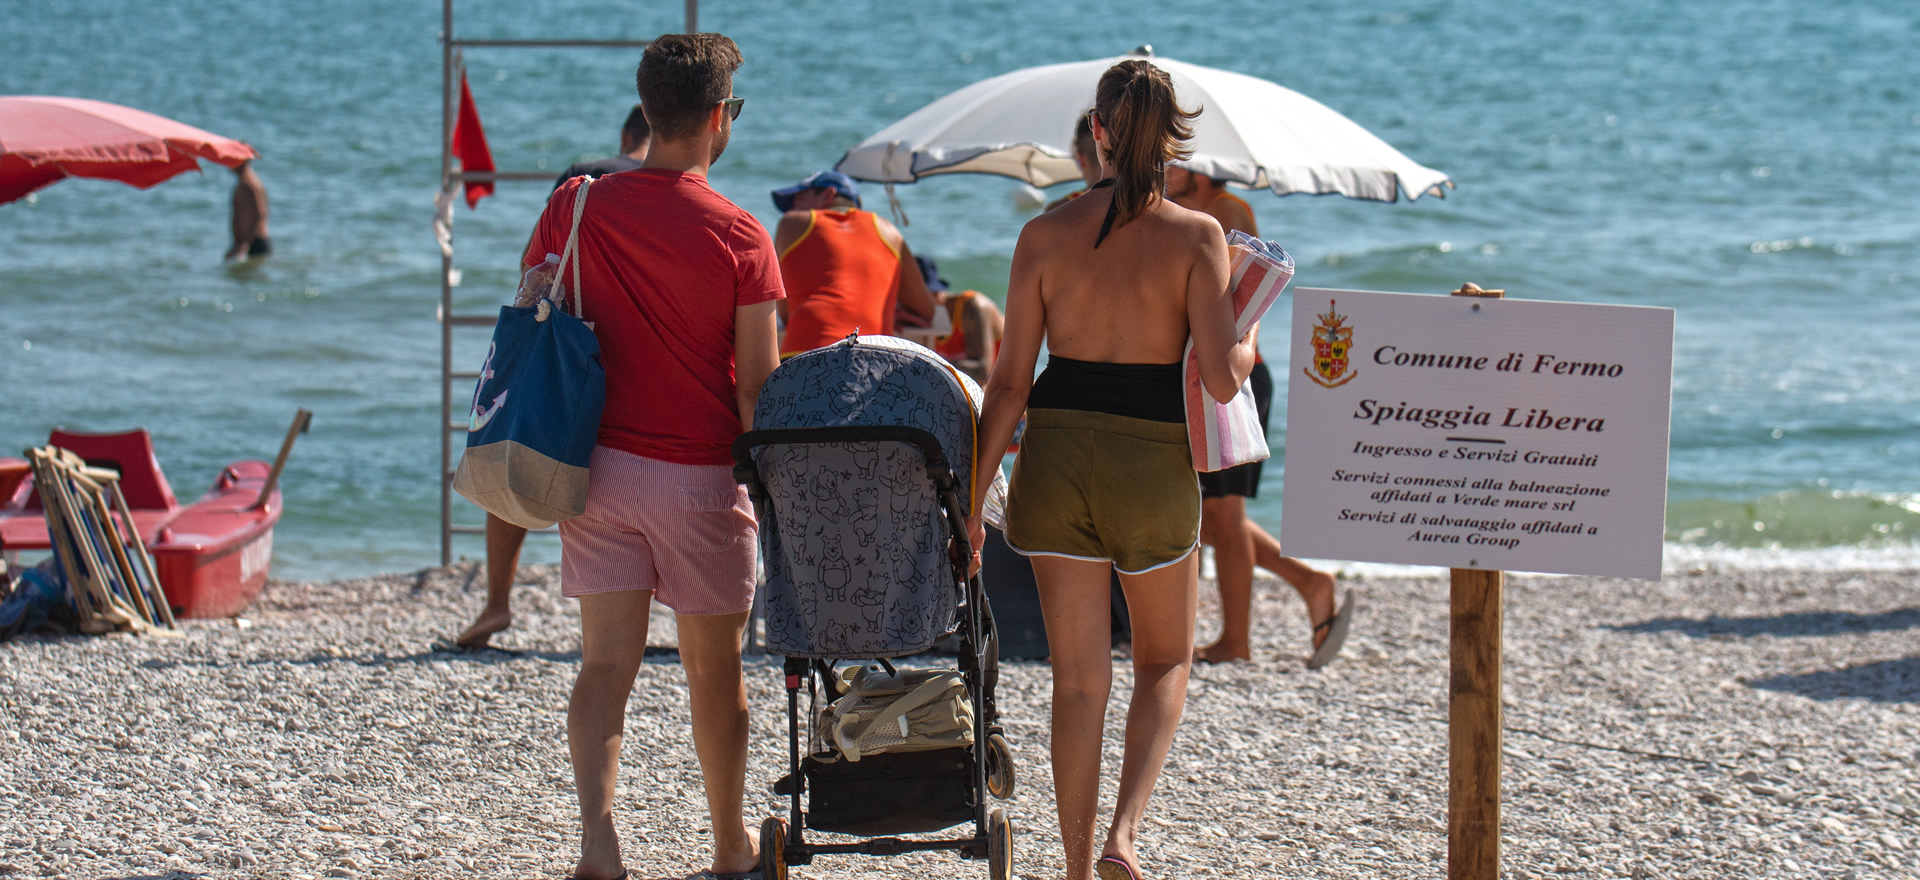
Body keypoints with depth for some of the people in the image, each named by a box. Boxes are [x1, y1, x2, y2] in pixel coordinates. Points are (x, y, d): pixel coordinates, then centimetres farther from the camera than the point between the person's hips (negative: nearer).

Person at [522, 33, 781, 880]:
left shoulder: (576, 207, -1)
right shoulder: (740, 238, -10)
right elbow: (758, 385, -10)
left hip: (598, 463, 2)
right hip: (701, 474, -2)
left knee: (606, 664, 2)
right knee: (713, 667, 13)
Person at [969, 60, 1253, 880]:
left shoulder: (1045, 235, -2)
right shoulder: (1196, 236, -8)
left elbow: (1010, 380, -2)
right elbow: (1220, 378, -14)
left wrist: (972, 496, 5)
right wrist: (1248, 338, 8)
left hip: (1057, 457, 2)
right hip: (1153, 462, -2)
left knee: (1078, 679, 11)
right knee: (1166, 660, 18)